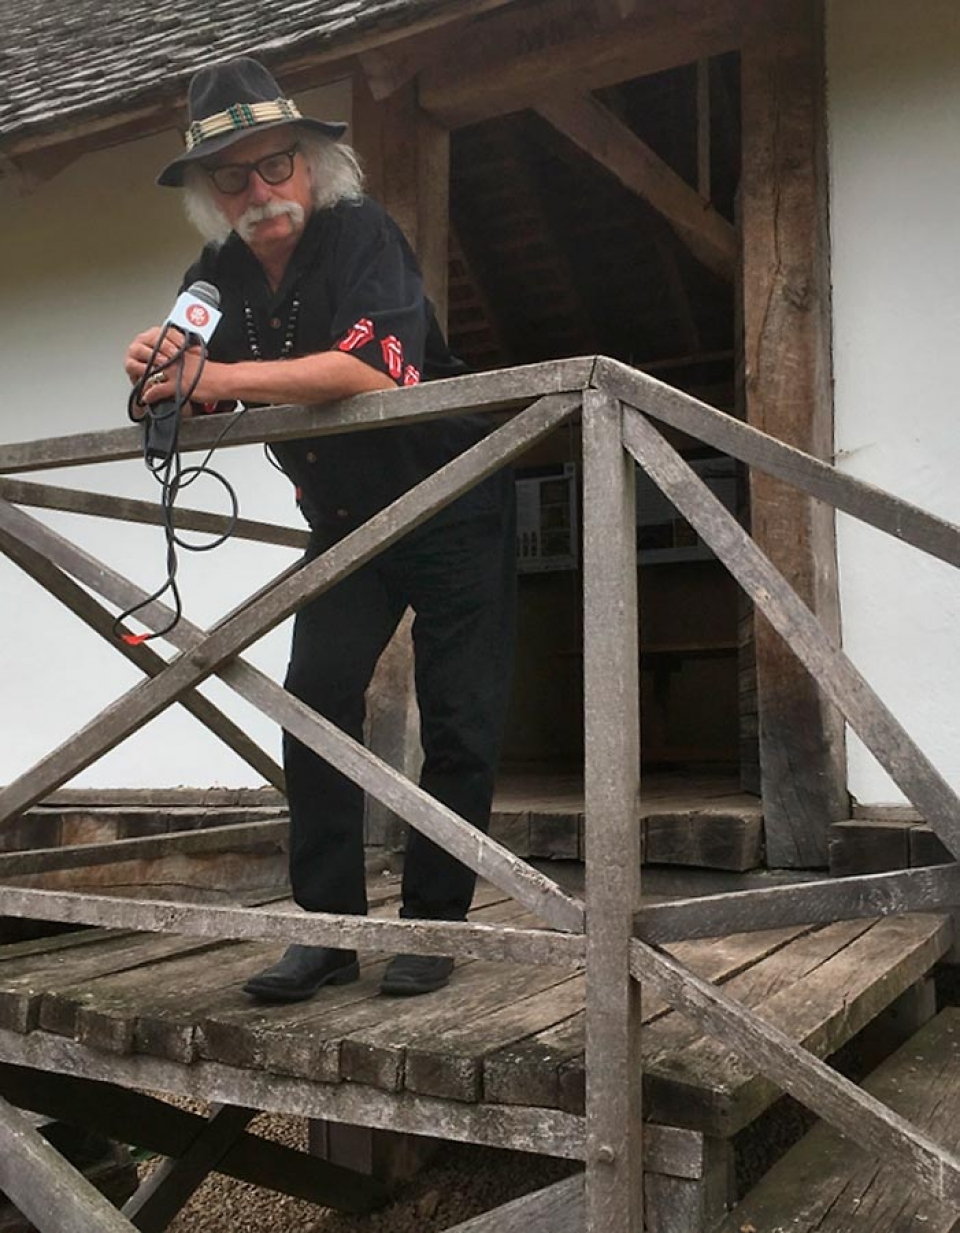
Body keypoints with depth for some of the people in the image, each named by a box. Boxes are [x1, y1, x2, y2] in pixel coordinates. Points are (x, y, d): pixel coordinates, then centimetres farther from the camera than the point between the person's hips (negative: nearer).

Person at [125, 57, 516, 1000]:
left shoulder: (361, 234, -20)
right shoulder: (217, 277, -1)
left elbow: (376, 370, -38)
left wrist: (221, 377, -41)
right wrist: (159, 378, -24)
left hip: (452, 508, -5)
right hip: (344, 525, 5)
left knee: (458, 726, -4)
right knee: (315, 701, -9)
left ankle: (432, 924, 9)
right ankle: (331, 929, -1)